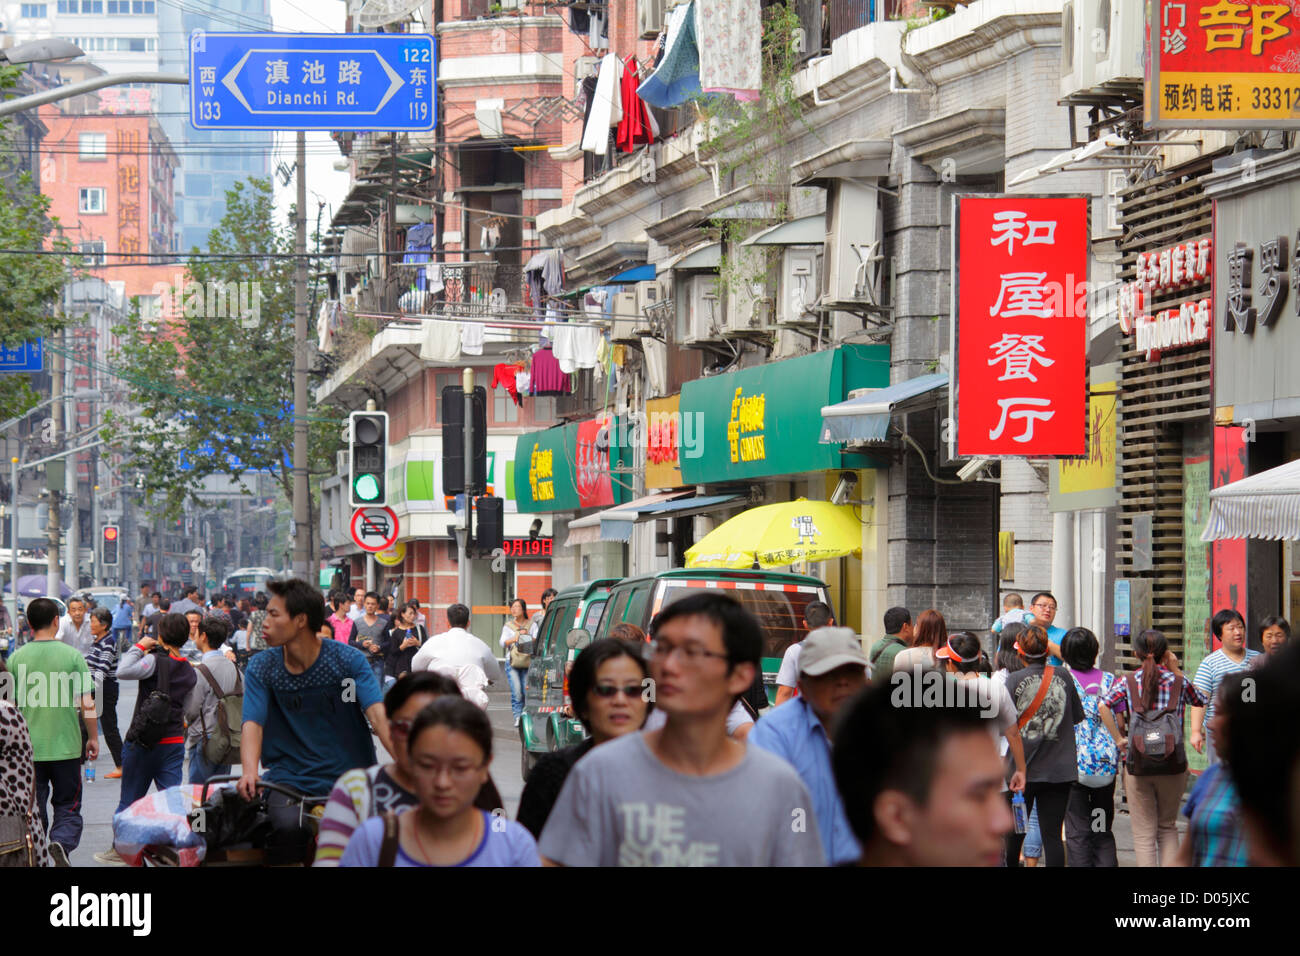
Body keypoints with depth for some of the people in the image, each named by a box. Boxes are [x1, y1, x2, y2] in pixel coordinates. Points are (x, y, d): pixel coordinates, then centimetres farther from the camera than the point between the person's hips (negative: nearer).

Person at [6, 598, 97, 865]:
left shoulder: (17, 658, -2)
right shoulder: (72, 655, -6)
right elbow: (87, 703, -6)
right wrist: (93, 738, 7)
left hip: (29, 749, 1)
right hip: (66, 747, -1)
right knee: (68, 807, 7)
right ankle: (62, 843, -19)